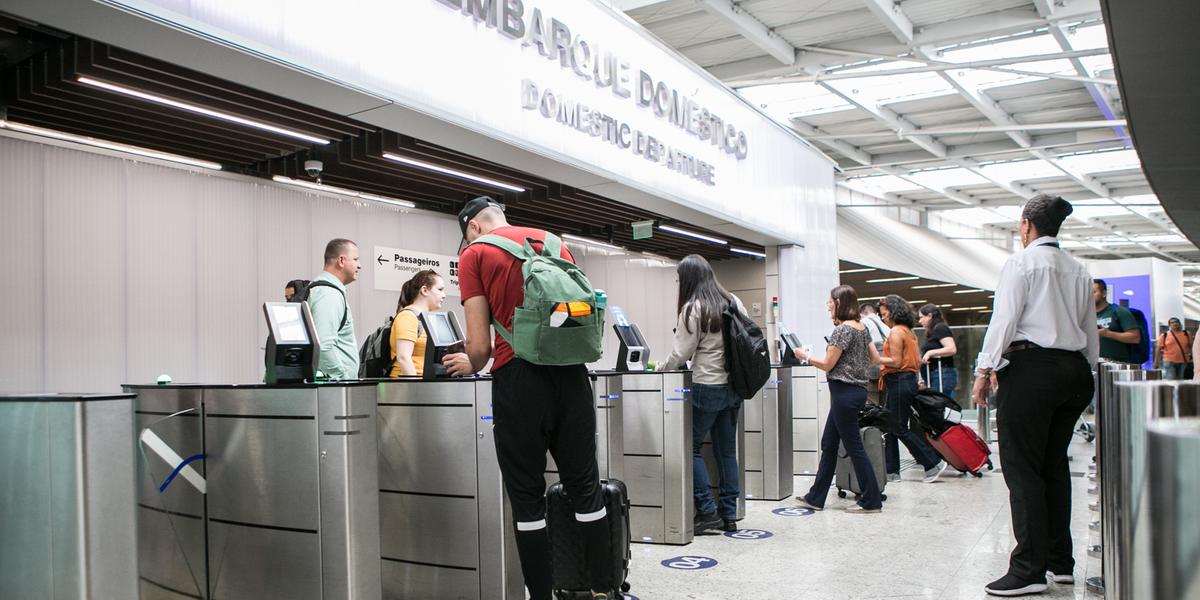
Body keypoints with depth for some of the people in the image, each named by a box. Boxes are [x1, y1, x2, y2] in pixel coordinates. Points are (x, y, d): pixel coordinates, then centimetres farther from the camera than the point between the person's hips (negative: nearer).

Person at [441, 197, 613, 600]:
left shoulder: (475, 254, 3)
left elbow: (480, 345, -3)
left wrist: (472, 365, 18)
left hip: (519, 376, -4)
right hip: (571, 371, 5)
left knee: (527, 496, 5)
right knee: (585, 485, 12)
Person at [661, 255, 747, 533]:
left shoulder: (693, 308, -12)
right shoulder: (733, 302, 8)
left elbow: (680, 355, -10)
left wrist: (663, 369, 9)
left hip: (707, 387, -7)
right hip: (734, 386, 7)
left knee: (691, 446, 4)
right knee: (727, 450, 12)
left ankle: (707, 510, 2)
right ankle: (729, 515, 16)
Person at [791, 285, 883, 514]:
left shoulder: (843, 329, -16)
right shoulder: (862, 327, 11)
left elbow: (827, 364, -14)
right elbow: (875, 358, 15)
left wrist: (804, 356, 0)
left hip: (845, 391, -10)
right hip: (857, 389, 10)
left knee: (854, 447, -1)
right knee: (828, 444, 13)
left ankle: (871, 501, 7)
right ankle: (815, 497, 20)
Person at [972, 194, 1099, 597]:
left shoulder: (1021, 262, -4)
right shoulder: (1078, 271, 16)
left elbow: (1004, 319, -13)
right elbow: (1091, 331, 19)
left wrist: (985, 369, -11)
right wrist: (1085, 373, 27)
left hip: (1031, 369, -7)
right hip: (1074, 371, 8)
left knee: (1022, 468, -6)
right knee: (1054, 465, 14)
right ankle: (1060, 561, 20)